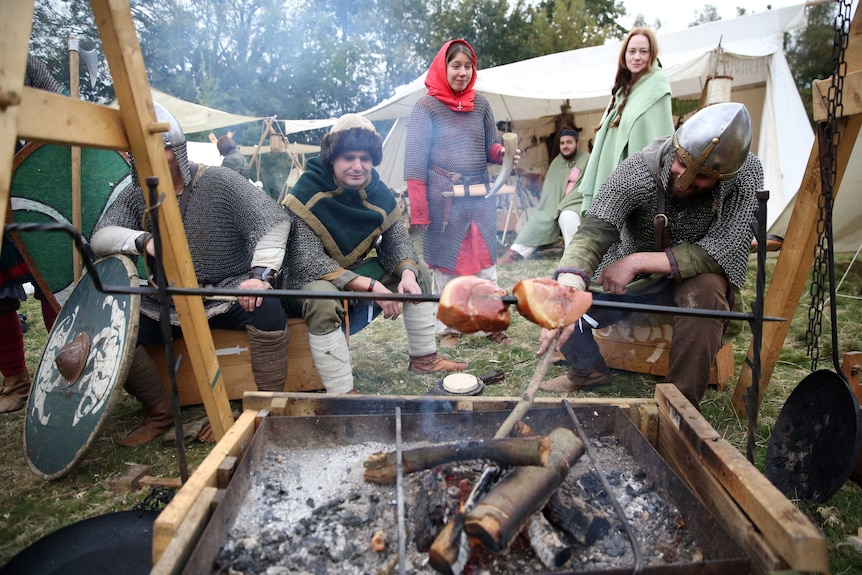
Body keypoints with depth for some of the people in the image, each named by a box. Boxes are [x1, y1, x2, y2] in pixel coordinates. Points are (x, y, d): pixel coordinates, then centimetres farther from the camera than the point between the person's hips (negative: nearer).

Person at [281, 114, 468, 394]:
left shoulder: (378, 191, -7)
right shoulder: (307, 194, -24)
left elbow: (398, 239, -2)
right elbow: (310, 262, -30)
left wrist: (407, 273, -25)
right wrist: (371, 286, -36)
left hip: (357, 270, 7)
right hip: (311, 278, -6)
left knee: (419, 270, 1)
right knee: (322, 299, -40)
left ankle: (424, 358, 11)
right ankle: (341, 394, -28)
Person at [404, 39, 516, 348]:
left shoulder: (480, 103, 11)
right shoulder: (426, 106, -1)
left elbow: (491, 148, 15)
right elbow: (415, 161, -5)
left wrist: (504, 152, -10)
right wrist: (418, 211, -11)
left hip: (480, 196, 4)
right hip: (443, 198, -3)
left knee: (486, 263, 5)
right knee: (445, 264, 4)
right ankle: (449, 328, 16)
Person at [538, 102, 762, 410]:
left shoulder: (746, 174, -22)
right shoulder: (639, 169, -25)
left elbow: (722, 252, -28)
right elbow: (594, 231, -38)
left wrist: (639, 261, -36)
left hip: (694, 278, -1)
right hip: (630, 280, 1)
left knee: (704, 291, -36)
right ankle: (588, 369, 13)